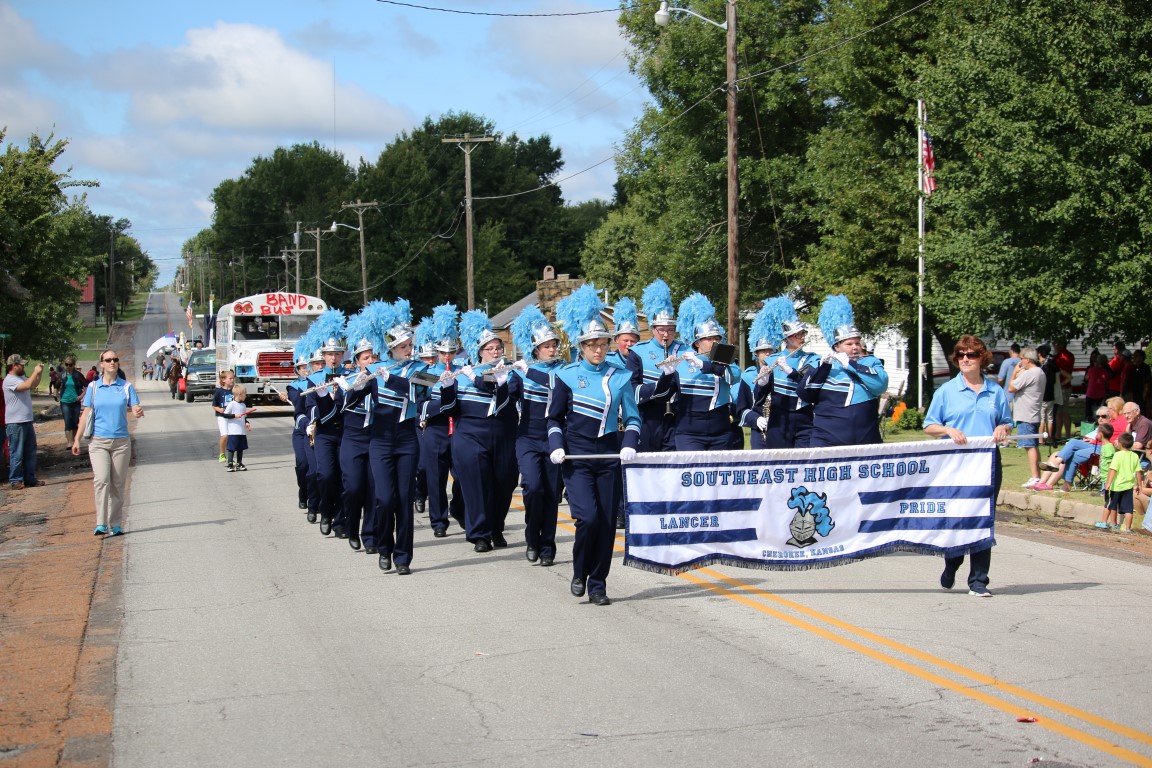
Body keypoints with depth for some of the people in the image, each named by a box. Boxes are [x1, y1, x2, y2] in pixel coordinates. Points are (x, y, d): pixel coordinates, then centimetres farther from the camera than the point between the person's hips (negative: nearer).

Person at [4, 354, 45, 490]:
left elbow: (34, 384, 26)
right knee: (17, 453, -3)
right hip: (16, 424, -9)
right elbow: (27, 385, -28)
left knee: (30, 451, 13)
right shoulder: (10, 380, -16)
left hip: (27, 421, 9)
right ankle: (15, 481, 4)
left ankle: (29, 479, 21)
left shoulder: (21, 377, 12)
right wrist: (35, 372, -16)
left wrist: (40, 372, 10)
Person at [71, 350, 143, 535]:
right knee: (101, 479, -17)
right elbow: (86, 414, 8)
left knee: (118, 484, 4)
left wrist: (138, 412, -25)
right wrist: (77, 439, 5)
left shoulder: (126, 387, 5)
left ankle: (116, 525, 13)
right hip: (98, 441, -1)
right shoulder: (93, 387, 6)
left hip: (121, 441, 1)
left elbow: (135, 408, -1)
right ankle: (101, 524, -18)